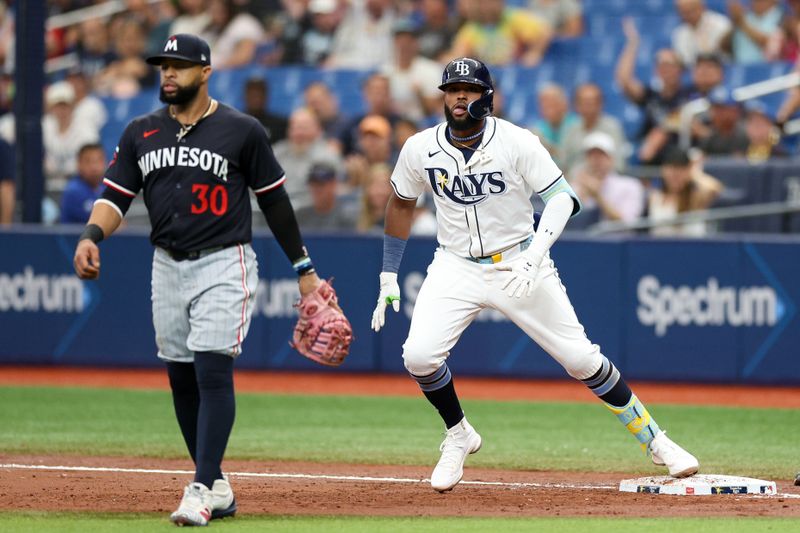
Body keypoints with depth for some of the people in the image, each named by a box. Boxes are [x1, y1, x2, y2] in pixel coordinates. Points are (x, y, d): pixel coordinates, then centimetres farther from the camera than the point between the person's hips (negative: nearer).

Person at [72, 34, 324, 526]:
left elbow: (274, 200, 2)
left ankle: (202, 491, -16)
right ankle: (218, 488, 17)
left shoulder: (242, 131, -4)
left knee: (214, 373, -14)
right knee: (182, 380, 7)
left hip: (224, 265, -5)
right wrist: (91, 236, -18)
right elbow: (116, 196, 3)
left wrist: (304, 268, 4)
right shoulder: (142, 133, 8)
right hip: (168, 267, 5)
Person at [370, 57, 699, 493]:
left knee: (580, 357, -6)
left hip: (519, 261, -2)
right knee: (419, 355, -18)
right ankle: (459, 436, 9)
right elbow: (401, 203, 12)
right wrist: (388, 276, 11)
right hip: (456, 267, 2)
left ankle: (654, 441, 9)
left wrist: (535, 255, -35)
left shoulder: (517, 142, -15)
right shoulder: (420, 149, -5)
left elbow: (562, 198, -19)